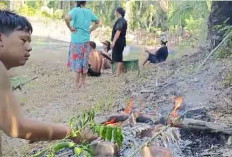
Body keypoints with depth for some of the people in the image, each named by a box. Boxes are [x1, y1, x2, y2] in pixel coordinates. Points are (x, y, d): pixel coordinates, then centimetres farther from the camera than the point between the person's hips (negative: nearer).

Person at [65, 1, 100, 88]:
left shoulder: (75, 10, -10)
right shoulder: (89, 12, 7)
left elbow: (67, 18, -29)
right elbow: (97, 22, 22)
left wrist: (70, 28, -14)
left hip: (77, 42, -5)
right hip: (86, 41, 5)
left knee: (77, 62, 2)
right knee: (85, 63, 12)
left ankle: (77, 84, 7)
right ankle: (83, 82, 22)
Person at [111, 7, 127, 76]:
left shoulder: (120, 20, -16)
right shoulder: (123, 20, 16)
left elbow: (118, 32, -24)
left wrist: (113, 41, -26)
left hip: (118, 41, -10)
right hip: (121, 41, 10)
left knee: (118, 57, -8)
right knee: (119, 57, 15)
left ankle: (118, 74, -6)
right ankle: (120, 72, 22)